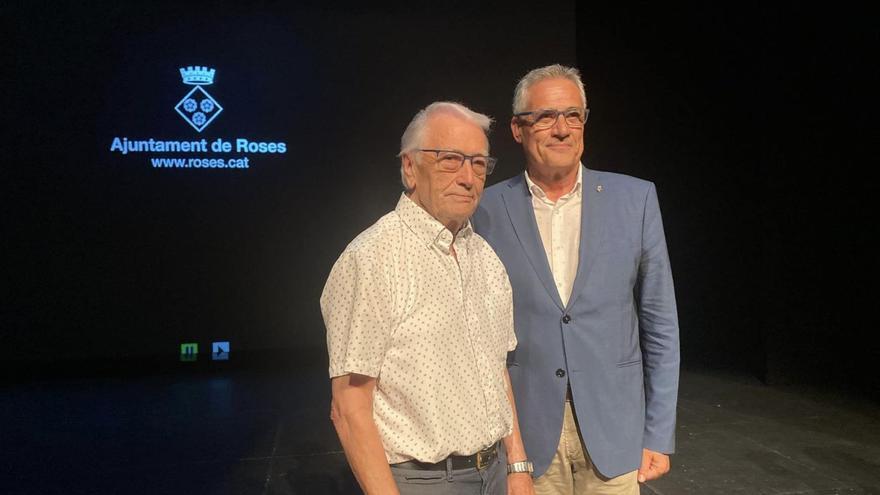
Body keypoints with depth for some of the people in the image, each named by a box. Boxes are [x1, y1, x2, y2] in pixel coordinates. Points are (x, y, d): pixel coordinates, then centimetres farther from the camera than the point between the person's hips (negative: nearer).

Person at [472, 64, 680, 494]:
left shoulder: (635, 199, -1)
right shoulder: (487, 210, -4)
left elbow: (659, 323, 1)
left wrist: (659, 436, 0)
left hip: (613, 429, 1)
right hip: (526, 433, 0)